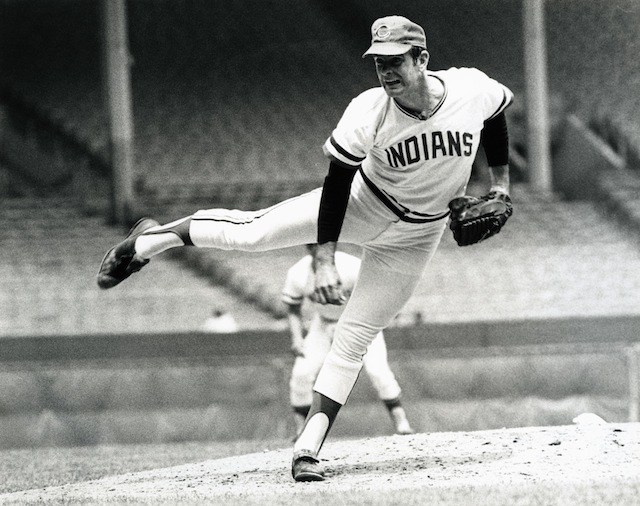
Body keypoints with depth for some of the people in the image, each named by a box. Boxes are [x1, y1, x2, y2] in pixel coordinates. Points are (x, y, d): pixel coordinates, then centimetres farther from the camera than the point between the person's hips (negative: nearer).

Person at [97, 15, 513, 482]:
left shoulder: (474, 90, -23)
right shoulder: (368, 113, -28)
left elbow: (498, 111, 2)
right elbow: (337, 182, -21)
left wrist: (500, 178, 5)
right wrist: (324, 260, -27)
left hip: (417, 235, 1)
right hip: (362, 203, -1)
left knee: (355, 337, -4)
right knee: (252, 230, -12)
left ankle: (310, 445, -1)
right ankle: (150, 240, 12)